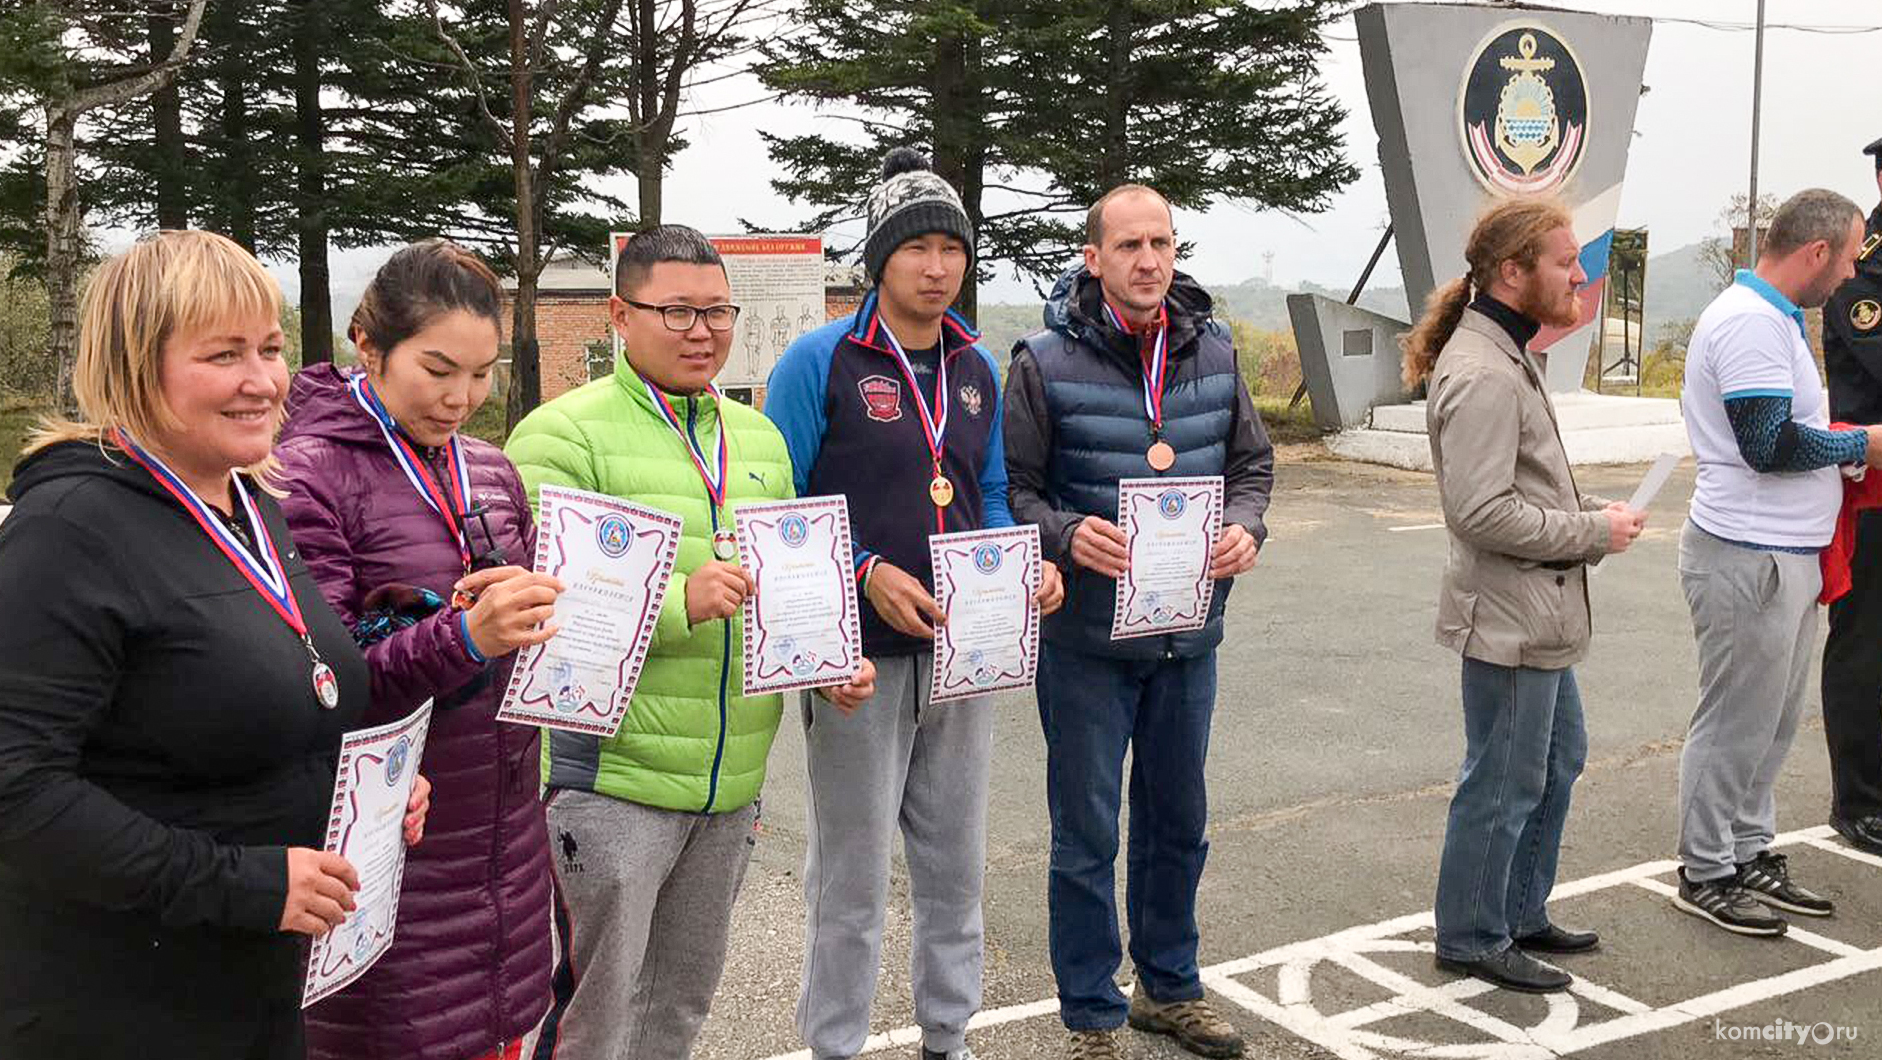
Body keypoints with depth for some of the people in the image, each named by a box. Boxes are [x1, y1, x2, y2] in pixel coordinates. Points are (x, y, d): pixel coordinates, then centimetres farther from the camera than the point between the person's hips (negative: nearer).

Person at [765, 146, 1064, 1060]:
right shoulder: (819, 361, -8)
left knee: (955, 863, 16)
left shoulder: (978, 369, 10)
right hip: (860, 653, -5)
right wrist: (866, 574, -22)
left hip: (962, 650, 5)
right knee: (852, 875, 6)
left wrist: (1024, 567, -4)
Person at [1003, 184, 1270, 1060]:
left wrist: (1244, 527, -9)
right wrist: (1067, 535, -26)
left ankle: (1169, 987, 39)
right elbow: (1010, 491, -8)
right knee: (1088, 833, 7)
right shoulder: (1045, 362, -10)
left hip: (1188, 631, 5)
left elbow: (1252, 461, 11)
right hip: (1085, 636, -4)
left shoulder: (1213, 351, 3)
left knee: (1179, 823, 19)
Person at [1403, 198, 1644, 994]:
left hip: (1541, 615, 11)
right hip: (1508, 619, -11)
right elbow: (1483, 512, -27)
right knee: (1504, 786, 2)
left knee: (1558, 760, 21)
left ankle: (1520, 915, 36)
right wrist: (1594, 532, -17)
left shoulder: (1509, 356, 12)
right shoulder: (1481, 374, -22)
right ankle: (1472, 940, 19)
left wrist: (1595, 511, 4)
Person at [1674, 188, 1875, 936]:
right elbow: (1771, 444, -24)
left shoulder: (1773, 318, 15)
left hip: (1784, 553, 10)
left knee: (1771, 720, 17)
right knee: (1735, 723, 0)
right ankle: (1705, 874, 12)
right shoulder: (1751, 321, -18)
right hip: (1750, 558, -10)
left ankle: (1749, 853, 29)